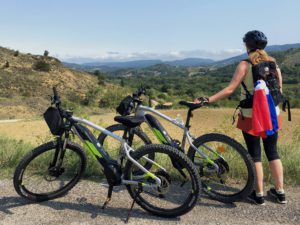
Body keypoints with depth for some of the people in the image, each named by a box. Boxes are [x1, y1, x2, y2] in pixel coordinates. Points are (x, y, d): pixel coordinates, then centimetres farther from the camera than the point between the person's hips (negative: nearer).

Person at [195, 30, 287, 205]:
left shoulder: (245, 65, -10)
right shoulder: (273, 63, 4)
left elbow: (230, 89, -18)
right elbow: (280, 90, 9)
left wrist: (207, 100, -16)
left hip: (251, 116, -4)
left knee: (255, 154, 7)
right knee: (273, 152, 16)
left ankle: (259, 194, 17)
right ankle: (280, 192, 25)